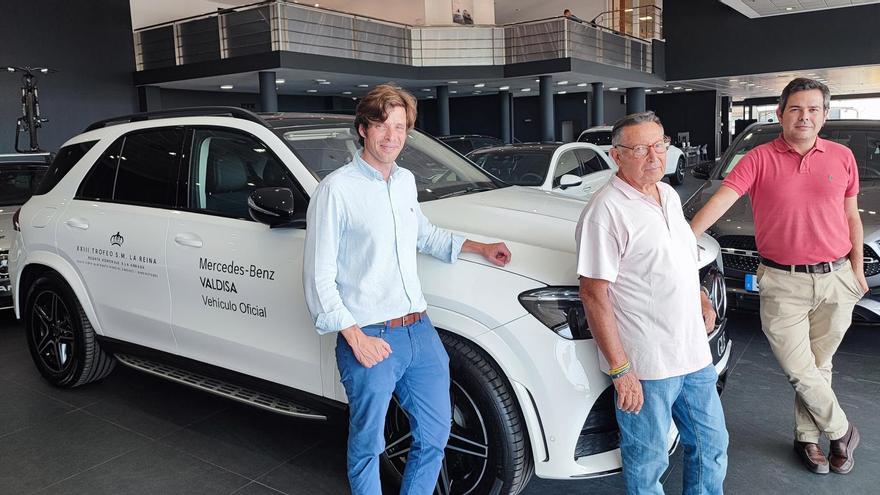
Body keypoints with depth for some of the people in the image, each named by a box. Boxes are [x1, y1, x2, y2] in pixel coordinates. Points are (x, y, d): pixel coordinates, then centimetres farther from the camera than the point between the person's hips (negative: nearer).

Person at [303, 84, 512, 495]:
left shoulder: (406, 180, 11)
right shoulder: (336, 190, -10)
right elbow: (319, 278, -11)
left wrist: (478, 247, 20)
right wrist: (355, 337, -16)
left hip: (420, 330, 7)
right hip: (369, 339, -6)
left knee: (435, 435, 16)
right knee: (367, 446, 9)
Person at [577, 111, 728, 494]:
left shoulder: (669, 195, 9)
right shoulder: (606, 210, -18)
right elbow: (593, 294, -20)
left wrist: (702, 299, 11)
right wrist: (620, 370, -21)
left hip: (694, 353, 8)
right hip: (644, 364, -8)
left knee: (711, 446, 22)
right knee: (648, 462, 9)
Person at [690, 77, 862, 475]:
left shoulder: (842, 157, 5)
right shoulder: (759, 159, -5)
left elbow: (851, 218, 13)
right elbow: (721, 200, -17)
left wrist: (857, 269, 13)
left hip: (835, 279, 3)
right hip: (782, 282, -2)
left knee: (818, 366, 13)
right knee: (799, 370, 0)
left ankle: (808, 437, 32)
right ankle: (841, 431, 26)